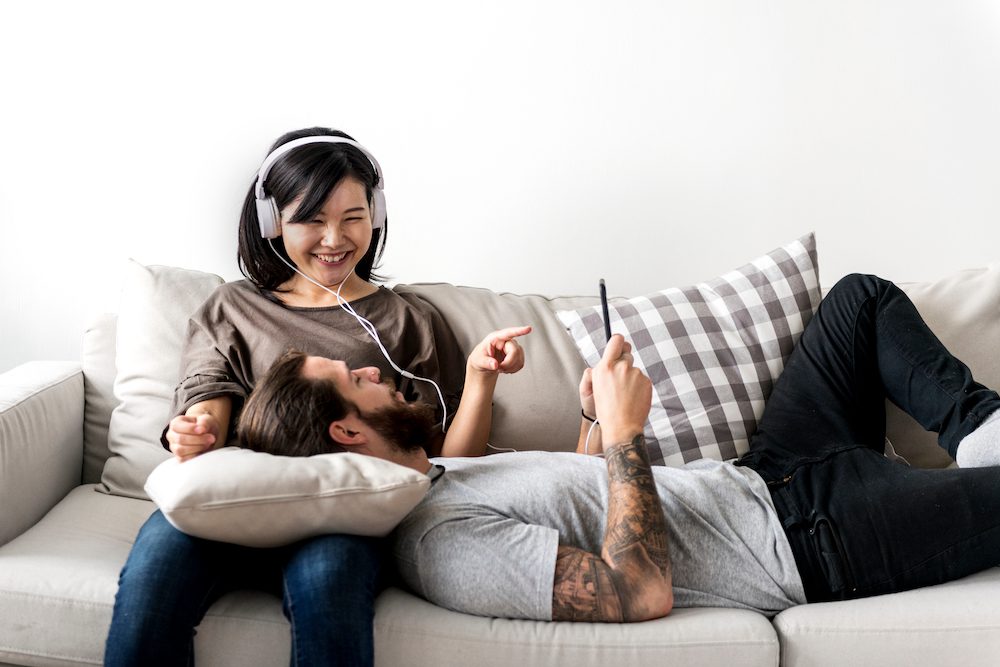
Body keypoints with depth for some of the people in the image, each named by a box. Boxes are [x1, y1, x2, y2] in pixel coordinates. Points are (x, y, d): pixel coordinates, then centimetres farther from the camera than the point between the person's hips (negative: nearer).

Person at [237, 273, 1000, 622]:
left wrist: (598, 419, -1)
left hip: (760, 475, 9)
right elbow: (643, 592, -31)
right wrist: (623, 432, -29)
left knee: (866, 299, 17)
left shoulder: (441, 473, 4)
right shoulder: (447, 547, -27)